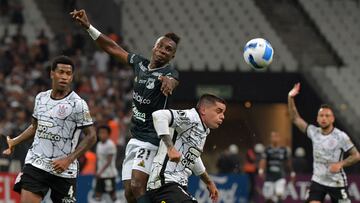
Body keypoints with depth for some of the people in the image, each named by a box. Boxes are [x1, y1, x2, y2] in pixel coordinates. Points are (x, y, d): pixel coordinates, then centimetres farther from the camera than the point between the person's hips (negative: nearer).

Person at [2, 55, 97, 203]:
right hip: (35, 163, 3)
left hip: (64, 170, -3)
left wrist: (68, 159, -15)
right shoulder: (41, 98, 9)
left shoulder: (78, 104, -9)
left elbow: (91, 137, -9)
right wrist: (14, 142, 15)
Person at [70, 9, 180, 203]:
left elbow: (172, 81, -37)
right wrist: (88, 26, 14)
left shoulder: (168, 72, -12)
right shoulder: (140, 63, 8)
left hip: (151, 140, -7)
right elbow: (113, 48, 19)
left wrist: (169, 82, -62)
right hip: (135, 139, 7)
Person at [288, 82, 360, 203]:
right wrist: (290, 98, -9)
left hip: (337, 183, -3)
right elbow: (295, 118, 3)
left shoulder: (341, 137, -12)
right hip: (318, 181, 3)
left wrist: (341, 164, -23)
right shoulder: (314, 132, -1)